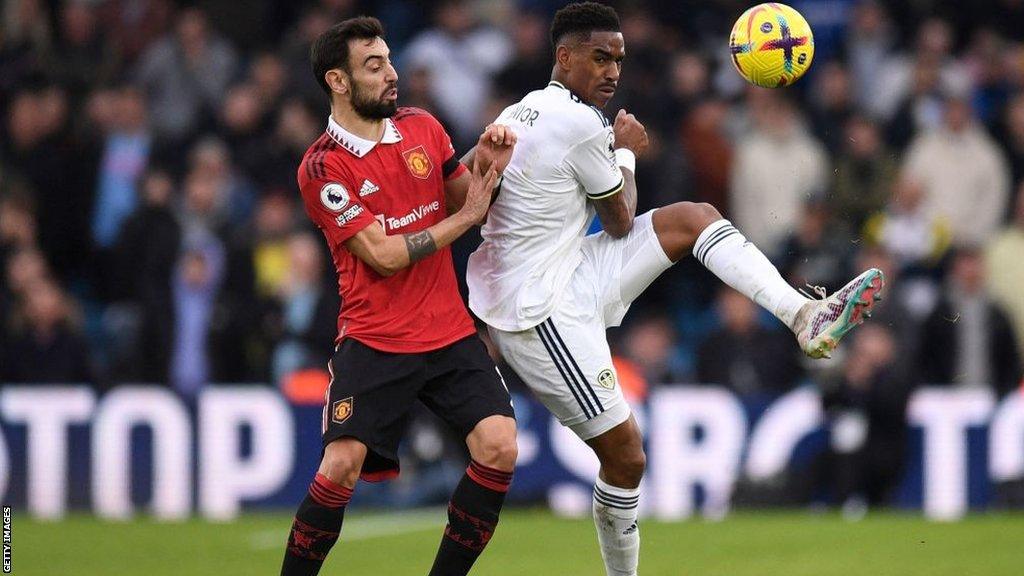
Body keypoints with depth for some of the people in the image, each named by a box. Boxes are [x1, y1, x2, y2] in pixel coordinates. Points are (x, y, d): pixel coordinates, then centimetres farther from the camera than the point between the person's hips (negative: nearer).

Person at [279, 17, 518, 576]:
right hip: (374, 339, -5)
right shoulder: (322, 167, -9)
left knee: (498, 446, -14)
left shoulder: (422, 128, 8)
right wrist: (465, 216, -8)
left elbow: (460, 202, 19)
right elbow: (384, 256, -14)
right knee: (340, 466, -18)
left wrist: (486, 168, -2)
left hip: (450, 334, 5)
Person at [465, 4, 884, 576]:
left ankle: (805, 316, 3)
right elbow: (620, 222, -6)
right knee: (625, 456, -6)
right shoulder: (580, 123, -19)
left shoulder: (517, 114, 8)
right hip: (546, 311, -10)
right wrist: (625, 153, 10)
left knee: (693, 218, 8)